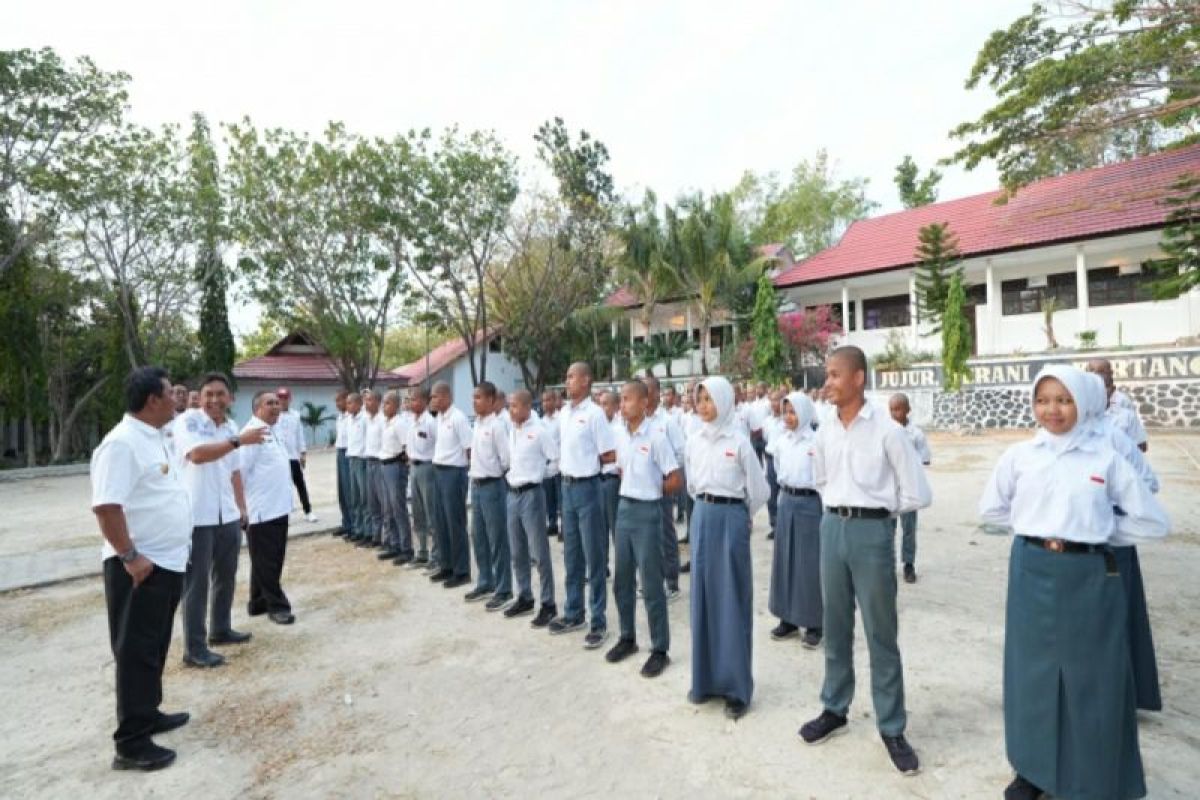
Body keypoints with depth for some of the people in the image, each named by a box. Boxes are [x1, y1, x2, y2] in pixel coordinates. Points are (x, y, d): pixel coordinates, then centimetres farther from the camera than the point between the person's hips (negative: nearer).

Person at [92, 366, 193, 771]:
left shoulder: (154, 438, 10)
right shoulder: (122, 442, -20)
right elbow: (106, 506, -26)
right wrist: (130, 557, -23)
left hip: (168, 562, 9)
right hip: (140, 568, -9)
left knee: (155, 647, 21)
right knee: (136, 653, 1)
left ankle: (147, 714, 36)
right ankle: (131, 744, 12)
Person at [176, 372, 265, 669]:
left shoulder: (231, 427, 10)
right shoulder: (188, 421, -10)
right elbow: (197, 455, -29)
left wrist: (242, 507, 18)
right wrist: (239, 441, -34)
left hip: (228, 515, 7)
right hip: (197, 516, -7)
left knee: (226, 575, 17)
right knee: (196, 582, 1)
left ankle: (221, 629, 34)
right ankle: (194, 648, 10)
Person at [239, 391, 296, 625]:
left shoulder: (272, 431, 15)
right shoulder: (253, 432, -15)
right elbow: (240, 470, -20)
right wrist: (241, 504, -16)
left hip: (278, 507, 10)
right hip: (262, 509, -10)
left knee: (273, 560, 17)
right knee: (266, 562, 3)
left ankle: (259, 603, 28)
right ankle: (276, 605, 12)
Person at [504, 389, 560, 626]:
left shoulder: (540, 430, -13)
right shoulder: (511, 429, 9)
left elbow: (557, 459, -11)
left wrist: (538, 472, -2)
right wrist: (514, 474, 10)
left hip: (531, 493, -7)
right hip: (512, 493, 7)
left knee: (539, 552, 0)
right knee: (517, 552, 15)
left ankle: (548, 604, 11)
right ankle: (524, 597, 30)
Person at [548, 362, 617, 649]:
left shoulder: (594, 413, -13)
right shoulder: (563, 413, 9)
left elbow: (610, 455, -12)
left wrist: (587, 461, -1)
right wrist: (567, 463, 3)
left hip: (587, 487, -7)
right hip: (567, 486, 7)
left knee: (594, 557, 2)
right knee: (571, 554, 16)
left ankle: (599, 621, 13)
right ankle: (573, 613, 30)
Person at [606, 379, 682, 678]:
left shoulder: (656, 436, -15)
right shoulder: (621, 436, 4)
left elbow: (674, 480, -13)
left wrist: (650, 494, 0)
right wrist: (633, 492, 8)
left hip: (647, 512, -7)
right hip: (624, 509, 7)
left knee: (651, 585, 3)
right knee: (622, 581, 16)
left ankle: (660, 650, 17)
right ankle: (628, 638, 34)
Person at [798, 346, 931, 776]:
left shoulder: (887, 430, -11)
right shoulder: (825, 432, 5)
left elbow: (917, 494, -7)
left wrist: (875, 508, 1)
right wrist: (840, 508, 9)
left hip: (872, 533, -5)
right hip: (832, 529, 5)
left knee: (881, 635, 7)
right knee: (835, 627, 17)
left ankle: (892, 728, 23)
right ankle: (834, 709, 34)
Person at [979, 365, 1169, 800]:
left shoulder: (1106, 458, -4)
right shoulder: (1018, 456, 0)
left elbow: (1153, 520, 4)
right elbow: (991, 508, 11)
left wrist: (1099, 530, 1)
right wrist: (1033, 524, 4)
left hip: (1089, 577, -1)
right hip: (1033, 575, 1)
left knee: (1092, 676, 8)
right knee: (1033, 669, 11)